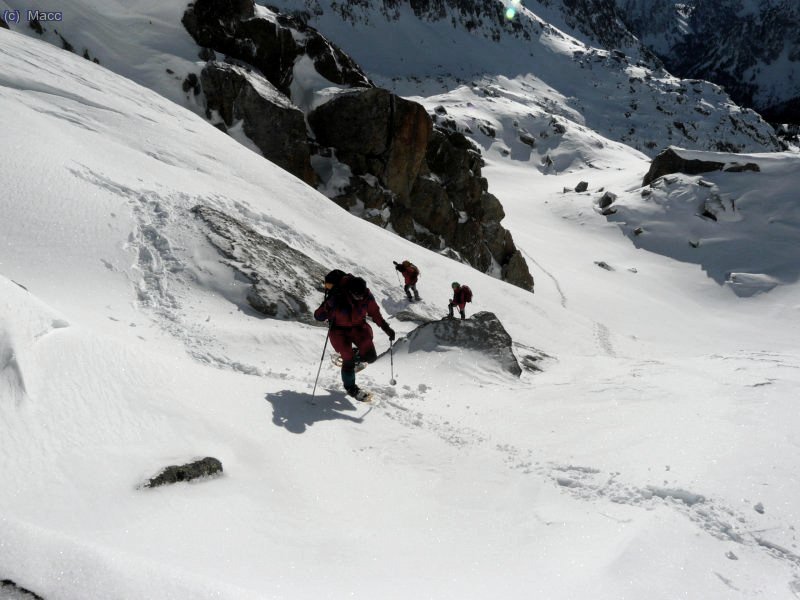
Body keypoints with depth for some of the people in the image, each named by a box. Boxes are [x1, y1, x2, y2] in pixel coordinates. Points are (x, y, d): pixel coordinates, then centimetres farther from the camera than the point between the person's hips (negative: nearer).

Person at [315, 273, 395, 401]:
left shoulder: (367, 297, -19)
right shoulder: (337, 299, -30)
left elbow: (375, 313, 0)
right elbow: (318, 316, -27)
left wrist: (386, 328, -3)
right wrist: (327, 309, -47)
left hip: (358, 327, 4)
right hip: (340, 331, -4)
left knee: (371, 356, -8)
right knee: (349, 360, -11)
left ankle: (351, 356, 26)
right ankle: (350, 388, 18)